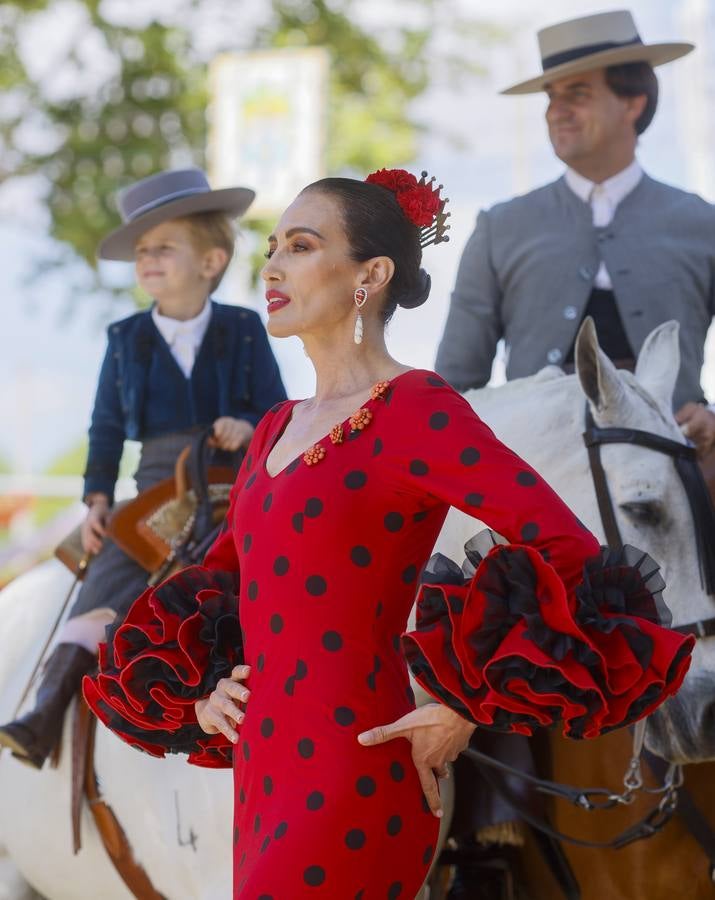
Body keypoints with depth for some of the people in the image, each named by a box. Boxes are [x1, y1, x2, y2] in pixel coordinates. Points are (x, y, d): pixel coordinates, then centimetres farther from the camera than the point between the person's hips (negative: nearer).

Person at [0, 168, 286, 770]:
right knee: (104, 586, -16)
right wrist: (99, 498, 0)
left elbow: (277, 414, 2)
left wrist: (247, 427, -20)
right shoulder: (126, 341, 8)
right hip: (156, 490, 1)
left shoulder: (243, 332, 2)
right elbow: (106, 428, 11)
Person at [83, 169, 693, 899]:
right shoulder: (277, 430, 15)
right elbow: (216, 579, 29)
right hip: (260, 778, 8)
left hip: (347, 787, -8)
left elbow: (576, 564, -17)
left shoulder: (415, 409, -9)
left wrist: (466, 710, -12)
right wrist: (197, 693, 11)